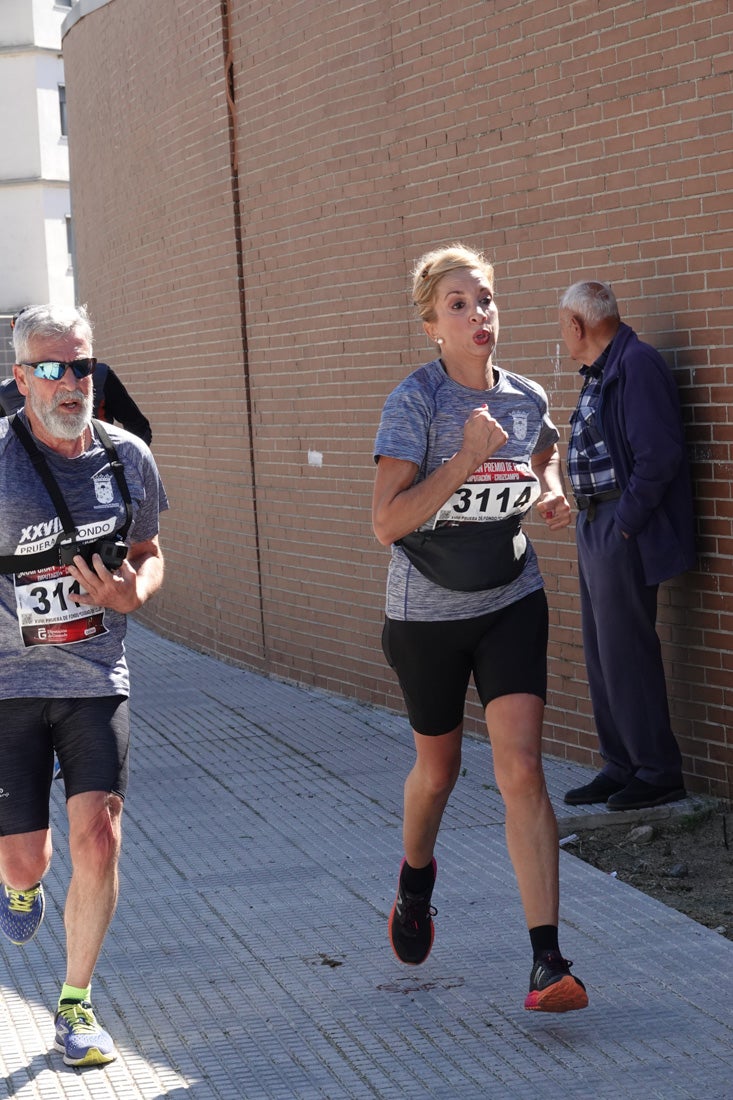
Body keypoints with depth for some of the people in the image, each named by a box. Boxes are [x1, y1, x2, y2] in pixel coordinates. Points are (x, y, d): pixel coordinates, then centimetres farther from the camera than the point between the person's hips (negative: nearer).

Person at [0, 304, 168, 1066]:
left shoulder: (127, 459, -1)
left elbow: (148, 553, 15)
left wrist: (133, 593, -8)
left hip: (95, 680, 2)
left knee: (98, 843, -11)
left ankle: (76, 1003, 11)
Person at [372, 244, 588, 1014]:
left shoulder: (526, 399, -2)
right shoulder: (415, 402, -16)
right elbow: (387, 522, -25)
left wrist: (552, 494, -1)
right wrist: (467, 458, -32)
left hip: (511, 606, 2)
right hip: (426, 613, -2)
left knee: (521, 771, -12)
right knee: (438, 769, 17)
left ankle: (547, 962, -13)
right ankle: (416, 878, 51)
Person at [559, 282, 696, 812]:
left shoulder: (637, 364, -16)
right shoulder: (599, 374, 14)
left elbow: (659, 453, -24)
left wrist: (626, 521, -19)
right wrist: (593, 522, 9)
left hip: (623, 532, -10)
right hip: (596, 529, 10)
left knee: (626, 654, -5)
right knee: (603, 655, 14)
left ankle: (658, 772, 4)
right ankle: (621, 768, 23)